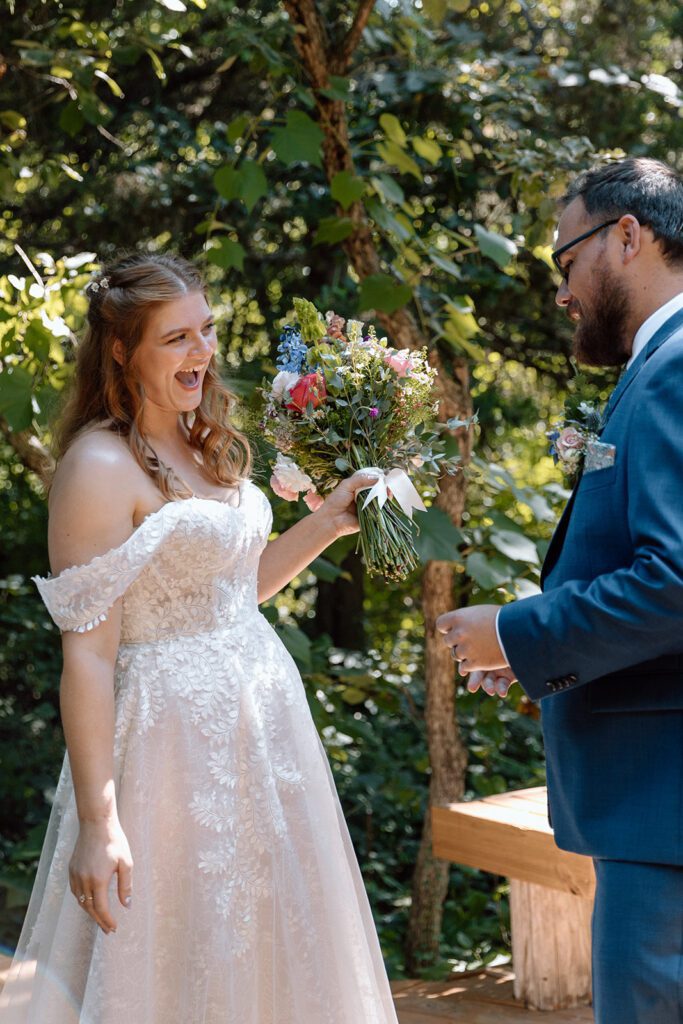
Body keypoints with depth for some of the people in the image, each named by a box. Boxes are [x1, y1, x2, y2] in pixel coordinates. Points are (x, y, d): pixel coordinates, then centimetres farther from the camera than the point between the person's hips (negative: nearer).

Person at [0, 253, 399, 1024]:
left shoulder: (204, 444, 9)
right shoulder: (100, 467, -16)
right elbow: (87, 653, -20)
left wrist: (329, 522, 11)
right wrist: (97, 822, -24)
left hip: (257, 722, 9)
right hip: (174, 739, -8)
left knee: (270, 949, 16)